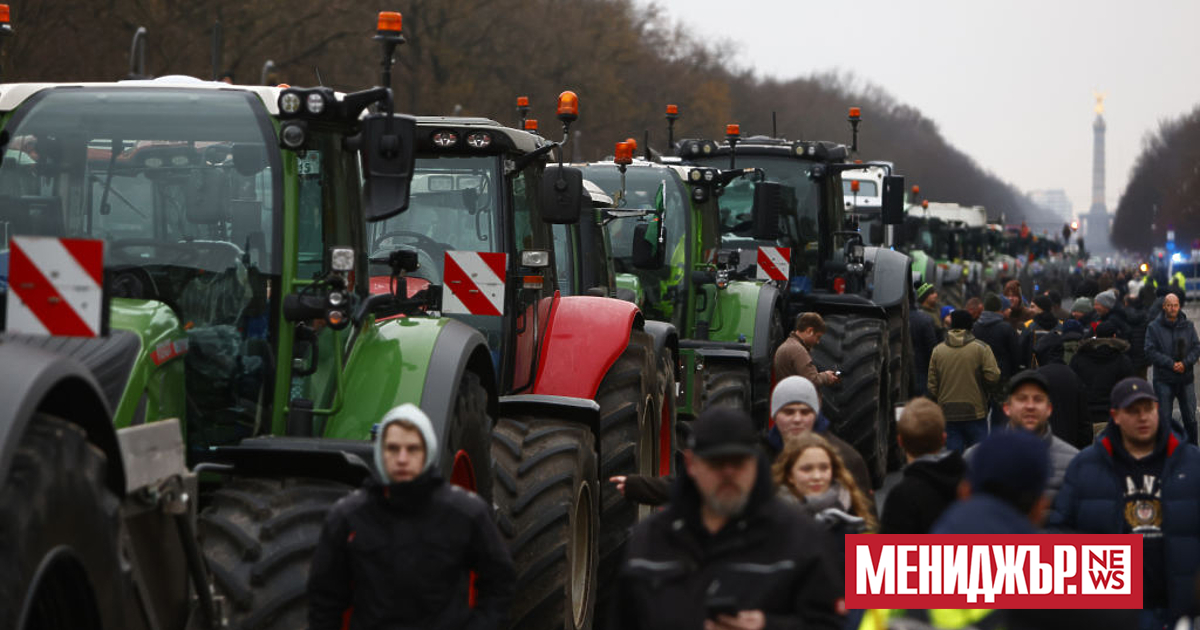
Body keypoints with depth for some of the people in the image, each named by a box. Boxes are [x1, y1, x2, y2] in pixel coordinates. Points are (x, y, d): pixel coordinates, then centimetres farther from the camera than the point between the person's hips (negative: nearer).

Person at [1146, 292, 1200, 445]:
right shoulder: (1154, 327, -3)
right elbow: (1151, 352, -10)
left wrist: (1185, 363, -15)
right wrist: (1171, 364, -18)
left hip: (1186, 379, 3)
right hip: (1164, 380, -3)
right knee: (1164, 420, 1)